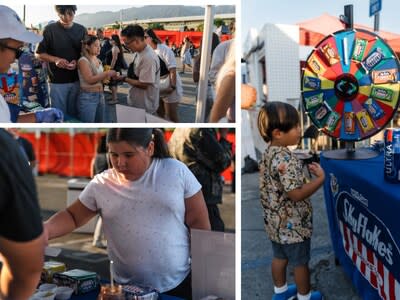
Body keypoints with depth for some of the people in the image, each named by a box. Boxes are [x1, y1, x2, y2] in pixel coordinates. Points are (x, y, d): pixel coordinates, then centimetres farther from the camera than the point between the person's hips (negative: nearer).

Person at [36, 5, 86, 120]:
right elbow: (39, 54, -1)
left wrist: (77, 62, -11)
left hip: (77, 80, 3)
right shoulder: (50, 29, -6)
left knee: (74, 114, 12)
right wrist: (55, 60, -19)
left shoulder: (81, 30, 4)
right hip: (57, 81, -3)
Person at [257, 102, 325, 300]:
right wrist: (320, 178, -21)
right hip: (293, 224, -8)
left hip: (275, 221, 8)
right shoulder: (286, 159, -29)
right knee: (300, 262, 12)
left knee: (280, 257, 24)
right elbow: (296, 194, -30)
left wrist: (302, 172, 9)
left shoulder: (268, 154, -1)